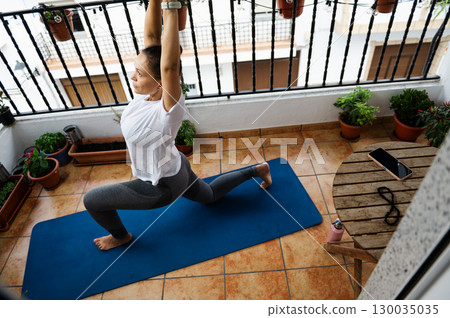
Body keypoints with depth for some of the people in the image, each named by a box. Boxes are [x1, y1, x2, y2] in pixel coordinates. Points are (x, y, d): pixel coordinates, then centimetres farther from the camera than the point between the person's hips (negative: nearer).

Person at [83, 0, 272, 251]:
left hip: (163, 186, -8)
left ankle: (121, 236, 30)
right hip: (174, 168, 8)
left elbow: (169, 66, -52)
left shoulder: (168, 110, -35)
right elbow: (152, 36, -17)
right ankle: (257, 170, 37)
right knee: (210, 195, 32)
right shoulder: (150, 92, -16)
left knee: (92, 200, 2)